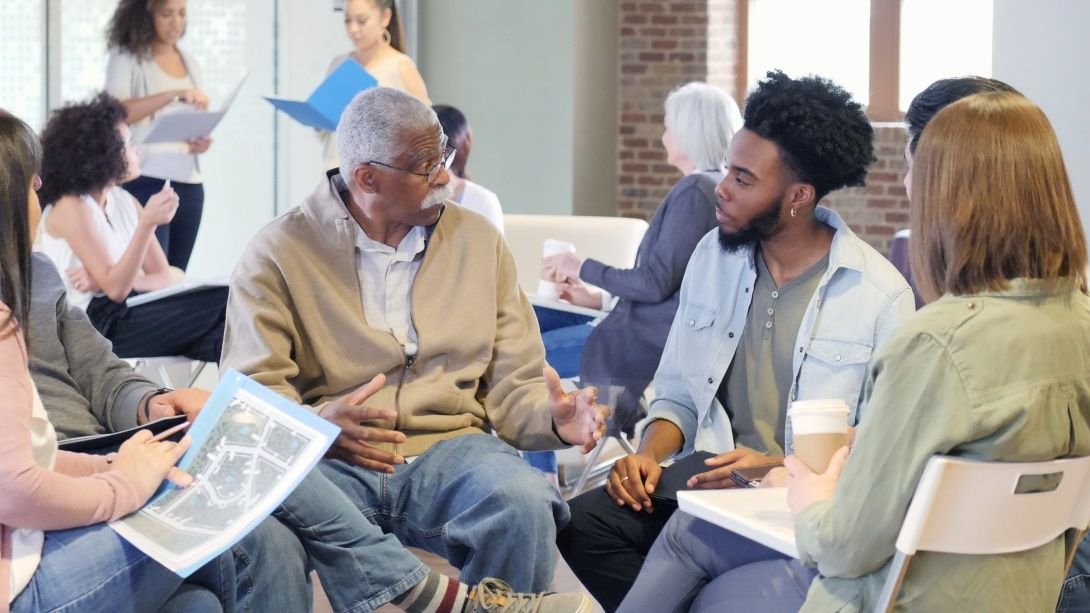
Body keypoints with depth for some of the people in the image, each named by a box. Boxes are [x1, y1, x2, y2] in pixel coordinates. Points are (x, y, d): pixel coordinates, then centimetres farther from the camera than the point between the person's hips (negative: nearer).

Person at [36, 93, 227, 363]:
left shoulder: (125, 202, 12)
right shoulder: (70, 207, -9)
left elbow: (165, 279, 5)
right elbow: (116, 289, -17)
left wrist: (107, 280, -13)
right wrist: (147, 224, -28)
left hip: (127, 316, 7)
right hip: (93, 328, -7)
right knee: (224, 304, -22)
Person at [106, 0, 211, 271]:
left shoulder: (189, 63, 17)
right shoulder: (126, 57, -1)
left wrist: (203, 141, 0)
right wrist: (174, 94, -25)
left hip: (188, 182, 6)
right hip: (145, 182, -6)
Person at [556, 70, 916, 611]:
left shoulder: (881, 294, -7)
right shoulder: (712, 254, 9)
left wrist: (776, 467, -21)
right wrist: (650, 454, -6)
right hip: (707, 482, 5)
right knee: (582, 523, -21)